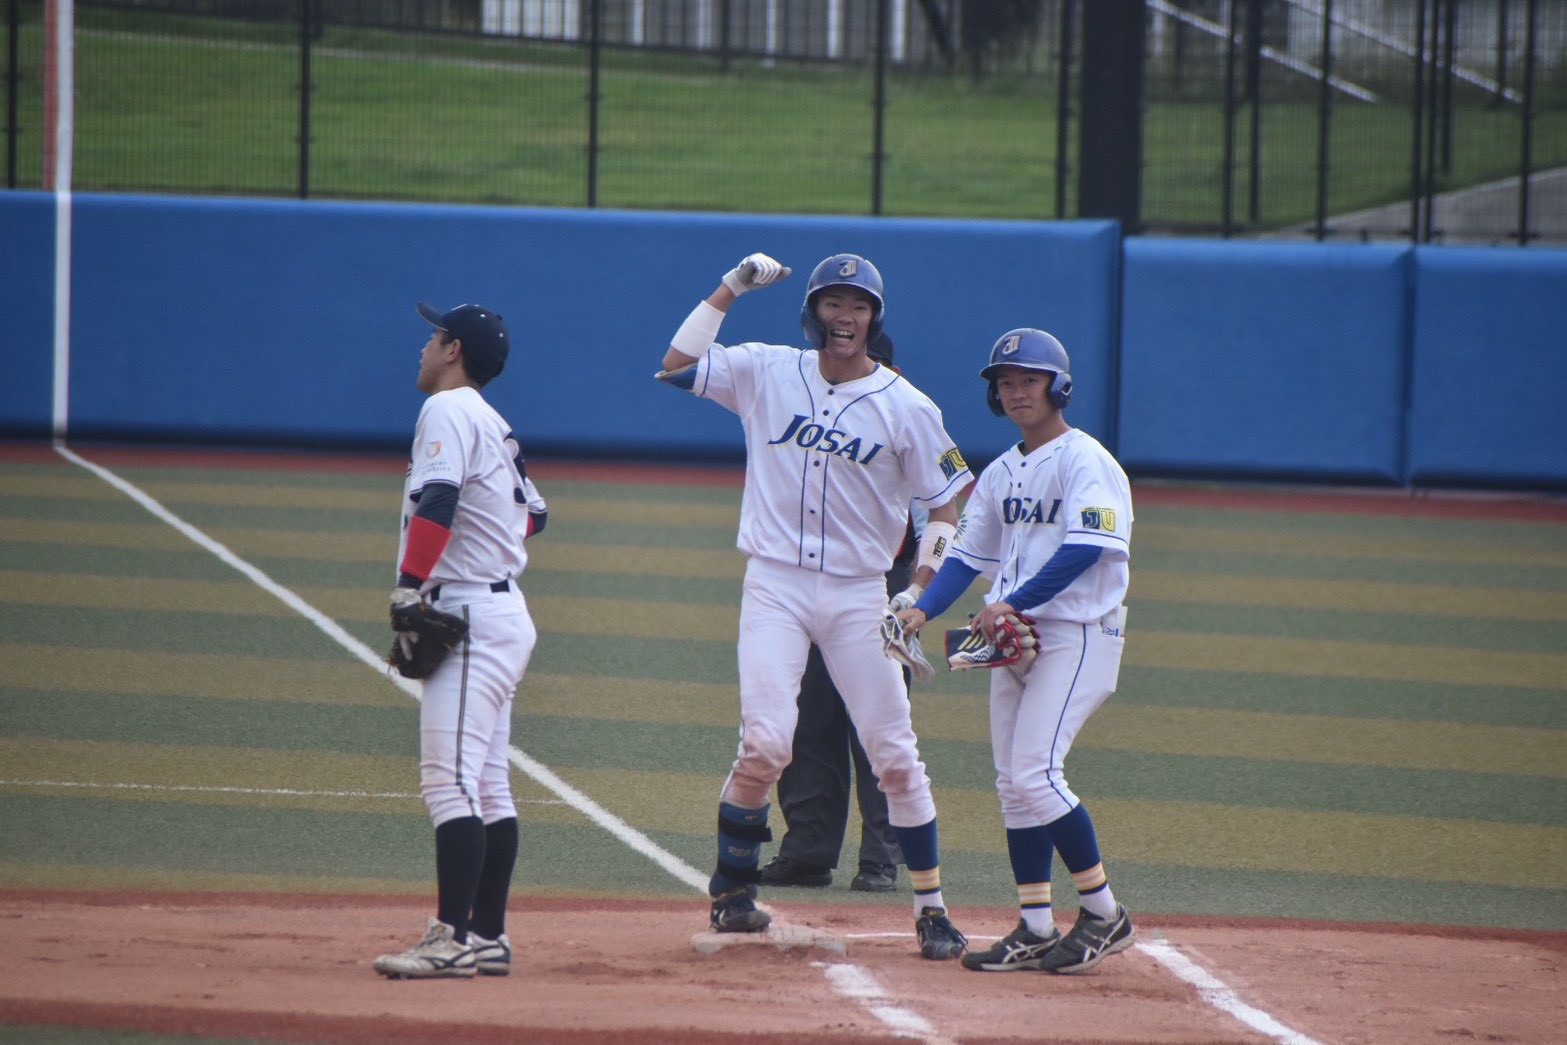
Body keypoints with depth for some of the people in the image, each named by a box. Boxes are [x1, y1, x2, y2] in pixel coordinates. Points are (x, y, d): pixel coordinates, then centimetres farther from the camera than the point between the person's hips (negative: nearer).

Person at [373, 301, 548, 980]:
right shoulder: (493, 424, 19)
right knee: (488, 788, 12)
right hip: (502, 612, 10)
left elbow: (438, 499, -24)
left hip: (470, 617, -10)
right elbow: (534, 513, 27)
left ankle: (453, 940, -21)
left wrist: (411, 583, -25)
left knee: (449, 778, -15)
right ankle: (488, 937, 15)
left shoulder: (448, 411, -10)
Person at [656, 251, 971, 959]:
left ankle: (931, 908, 6)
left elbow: (944, 505, 3)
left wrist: (918, 596, -7)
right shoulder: (766, 372, 5)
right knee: (766, 741, -14)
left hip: (858, 595, 0)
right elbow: (677, 367, 0)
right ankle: (733, 887, 6)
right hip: (775, 585, 0)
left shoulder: (907, 408, 0)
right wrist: (730, 291, -3)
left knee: (895, 754, -2)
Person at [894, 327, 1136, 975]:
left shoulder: (1085, 460, -10)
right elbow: (969, 553, 15)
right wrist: (923, 610, -2)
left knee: (1035, 772, -18)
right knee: (1013, 784, 5)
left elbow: (1086, 547, -22)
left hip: (1078, 635, -8)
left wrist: (1013, 603, -26)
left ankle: (1105, 916, -7)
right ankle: (1036, 932, 10)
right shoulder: (1000, 475, 15)